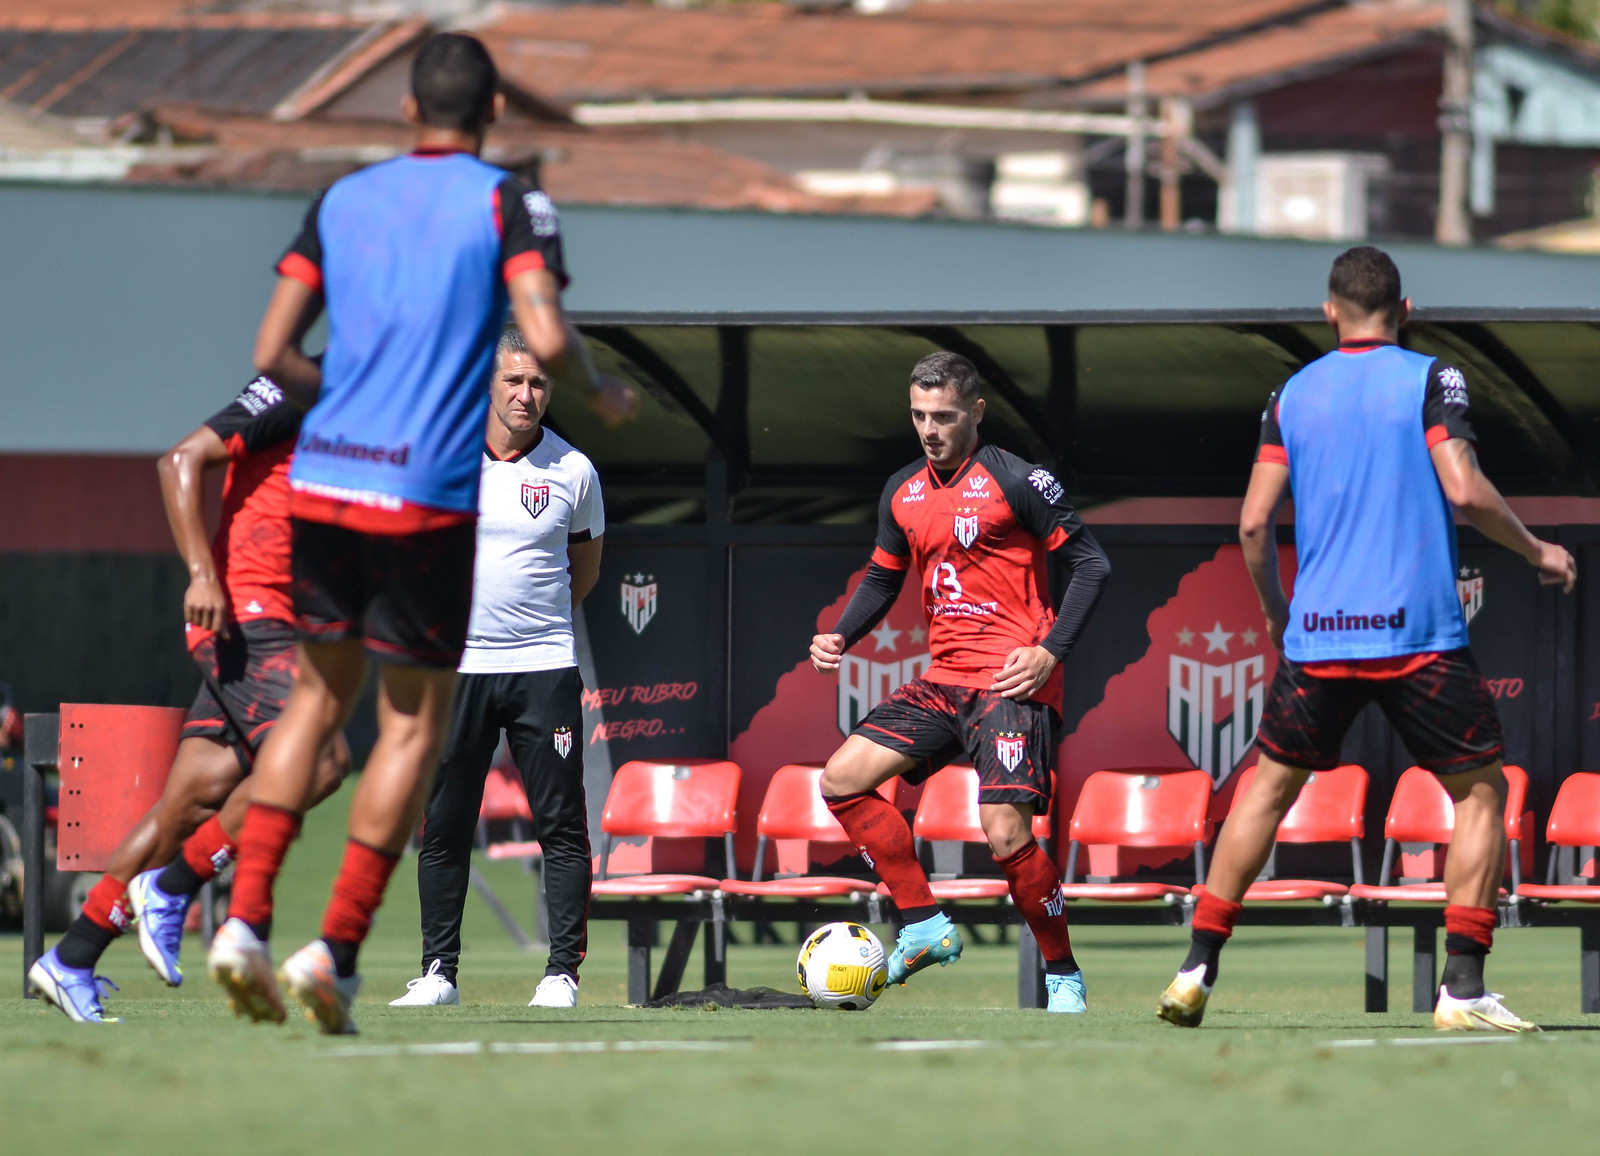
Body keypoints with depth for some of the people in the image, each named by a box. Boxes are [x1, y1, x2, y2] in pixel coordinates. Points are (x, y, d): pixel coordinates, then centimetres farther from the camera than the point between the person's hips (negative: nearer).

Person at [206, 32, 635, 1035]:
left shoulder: (342, 201, 11)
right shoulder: (509, 203, -2)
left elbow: (273, 356, 8)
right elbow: (545, 338, -16)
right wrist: (602, 395, 3)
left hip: (322, 484, 4)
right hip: (429, 495, -4)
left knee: (322, 695, 19)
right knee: (415, 726, 7)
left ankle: (246, 918, 6)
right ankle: (336, 953, -1)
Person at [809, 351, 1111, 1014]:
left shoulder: (1013, 481, -9)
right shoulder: (904, 493, 12)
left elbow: (1090, 563, -7)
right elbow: (883, 578, 25)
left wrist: (1051, 651, -15)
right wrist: (840, 637, 7)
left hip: (1012, 683, -8)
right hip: (944, 680, 8)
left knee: (1006, 833, -18)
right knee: (842, 779, 1)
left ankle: (1063, 974, 0)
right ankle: (924, 928, 5)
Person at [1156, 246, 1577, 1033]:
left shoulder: (1292, 395, 9)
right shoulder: (1429, 380, -1)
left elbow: (1254, 523, 6)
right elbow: (1463, 491, -13)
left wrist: (1275, 613, 21)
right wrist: (1537, 553, 3)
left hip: (1316, 636, 3)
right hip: (1418, 634, -3)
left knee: (1269, 786, 17)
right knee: (1480, 791, 7)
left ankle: (1197, 968, 11)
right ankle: (1463, 988, -6)